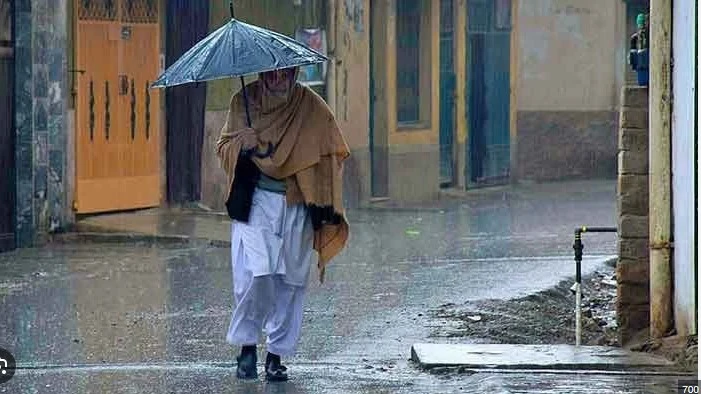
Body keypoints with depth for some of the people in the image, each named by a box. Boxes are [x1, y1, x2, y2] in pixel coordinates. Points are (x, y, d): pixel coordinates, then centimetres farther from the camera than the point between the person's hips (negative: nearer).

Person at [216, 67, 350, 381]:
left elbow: (334, 153, 10)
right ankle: (247, 345, 3)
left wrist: (326, 206, -1)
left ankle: (277, 355, 12)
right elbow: (223, 148, 11)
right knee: (254, 274, -15)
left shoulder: (312, 108, 3)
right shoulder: (244, 101, 4)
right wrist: (241, 145, -14)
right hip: (253, 203, -1)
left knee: (291, 280, 1)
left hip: (297, 206, 1)